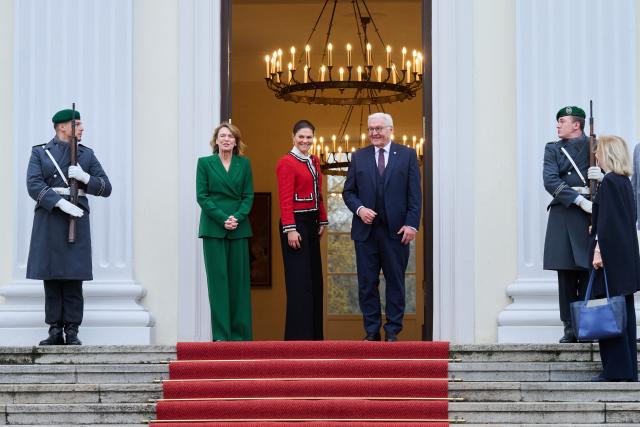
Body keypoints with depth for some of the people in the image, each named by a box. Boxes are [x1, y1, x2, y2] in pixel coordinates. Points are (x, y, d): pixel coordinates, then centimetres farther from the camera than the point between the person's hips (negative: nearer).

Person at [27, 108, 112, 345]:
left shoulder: (87, 155, 12)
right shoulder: (40, 153, 7)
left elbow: (106, 188, 7)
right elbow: (34, 185, -8)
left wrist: (84, 177, -12)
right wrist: (61, 202, -21)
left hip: (77, 220, 1)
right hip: (48, 218, -1)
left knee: (74, 279, -3)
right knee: (51, 277, 0)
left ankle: (72, 333, 0)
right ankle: (55, 332, 6)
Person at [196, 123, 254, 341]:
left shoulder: (244, 164, 11)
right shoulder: (205, 163, 6)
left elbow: (248, 196, 6)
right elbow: (202, 196, -1)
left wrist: (237, 217, -11)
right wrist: (222, 218, -12)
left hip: (239, 228, 2)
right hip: (213, 228, -2)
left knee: (239, 279, 1)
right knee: (218, 278, -3)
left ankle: (239, 333, 5)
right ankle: (220, 334, -2)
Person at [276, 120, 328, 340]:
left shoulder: (314, 161, 13)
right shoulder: (287, 162, -10)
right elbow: (285, 199, -16)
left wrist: (322, 221, 13)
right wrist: (290, 230, -21)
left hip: (312, 223, 9)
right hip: (295, 223, -9)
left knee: (314, 278, 11)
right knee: (299, 280, -7)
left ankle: (314, 332, 19)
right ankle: (298, 336, -3)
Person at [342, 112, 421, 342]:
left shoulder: (407, 155, 5)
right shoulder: (358, 156, 11)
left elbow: (415, 194, 1)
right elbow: (348, 191, 11)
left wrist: (412, 224, -8)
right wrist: (359, 209, -8)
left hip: (396, 230, -2)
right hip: (366, 229, 2)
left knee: (395, 282, 2)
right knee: (367, 282, 2)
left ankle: (392, 331, 8)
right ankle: (371, 331, 9)